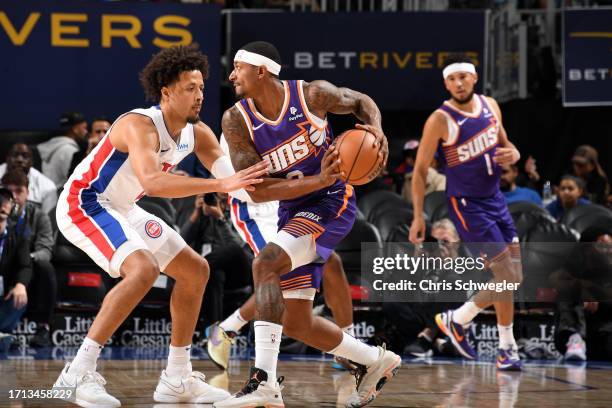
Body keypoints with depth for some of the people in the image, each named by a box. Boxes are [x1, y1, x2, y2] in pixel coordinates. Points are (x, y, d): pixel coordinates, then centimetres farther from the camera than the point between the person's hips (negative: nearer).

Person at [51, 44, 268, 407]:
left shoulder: (198, 133, -2)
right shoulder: (141, 125, -29)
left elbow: (234, 176, 1)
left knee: (196, 270, 10)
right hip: (82, 204, -10)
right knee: (143, 269, -31)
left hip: (121, 210, 10)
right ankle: (78, 374, -27)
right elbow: (152, 181, -46)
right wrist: (220, 184, -51)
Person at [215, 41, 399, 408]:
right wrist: (318, 180, -26)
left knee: (265, 264, -29)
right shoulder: (237, 120, -9)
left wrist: (375, 128, -14)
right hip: (292, 211, 5)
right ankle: (377, 362, 30)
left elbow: (361, 101, 9)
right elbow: (256, 191, -15)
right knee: (297, 324, 6)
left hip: (332, 202, -5)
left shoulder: (312, 94, -12)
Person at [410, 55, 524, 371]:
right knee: (506, 275, -10)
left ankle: (456, 320, 25)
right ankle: (507, 349, 6)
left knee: (513, 278, 9)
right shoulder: (440, 120, -15)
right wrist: (418, 215, -16)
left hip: (495, 199, 7)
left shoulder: (490, 106, 3)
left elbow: (504, 144, 18)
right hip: (467, 205, -7)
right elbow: (420, 169, -10)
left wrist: (513, 154, -7)